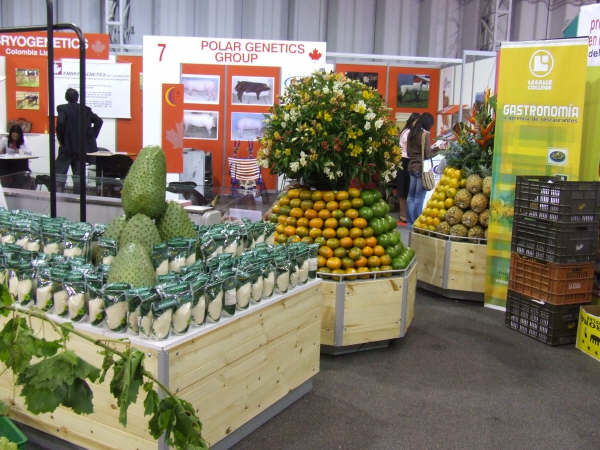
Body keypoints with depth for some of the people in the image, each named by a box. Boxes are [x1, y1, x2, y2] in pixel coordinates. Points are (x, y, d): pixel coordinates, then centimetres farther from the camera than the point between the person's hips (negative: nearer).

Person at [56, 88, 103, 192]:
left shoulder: (63, 109, -7)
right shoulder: (86, 109, 5)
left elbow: (60, 124, -20)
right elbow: (99, 121, 2)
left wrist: (60, 139, -8)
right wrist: (92, 136, 5)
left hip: (67, 145, -4)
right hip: (83, 146, 4)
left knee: (60, 171, 2)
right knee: (78, 172, 10)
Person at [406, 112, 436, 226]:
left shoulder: (411, 133, 8)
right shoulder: (425, 134, -14)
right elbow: (427, 154, -15)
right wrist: (433, 152, 4)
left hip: (412, 166, 7)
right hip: (422, 167, -7)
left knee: (411, 195, 13)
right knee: (419, 197, -1)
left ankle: (410, 221, 19)